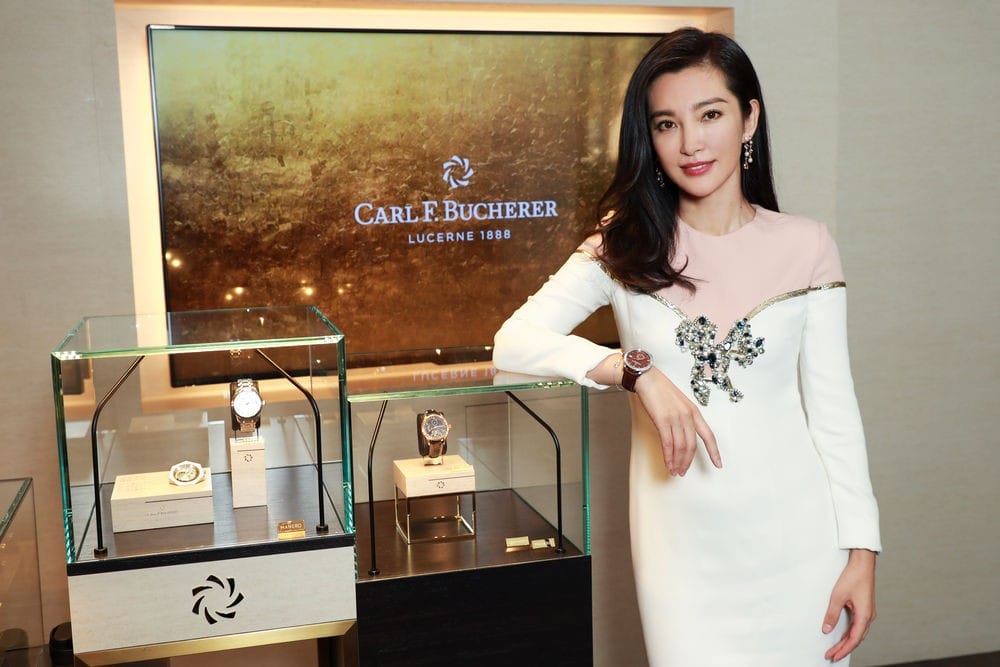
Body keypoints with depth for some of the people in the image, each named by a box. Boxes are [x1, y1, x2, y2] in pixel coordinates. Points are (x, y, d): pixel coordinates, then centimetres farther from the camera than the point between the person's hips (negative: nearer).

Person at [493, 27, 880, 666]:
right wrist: (637, 370, -23)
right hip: (683, 538, 0)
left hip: (796, 534, 1)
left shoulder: (806, 247, -1)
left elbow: (833, 408, 1)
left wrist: (862, 549, -2)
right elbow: (513, 342, -12)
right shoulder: (626, 247, -1)